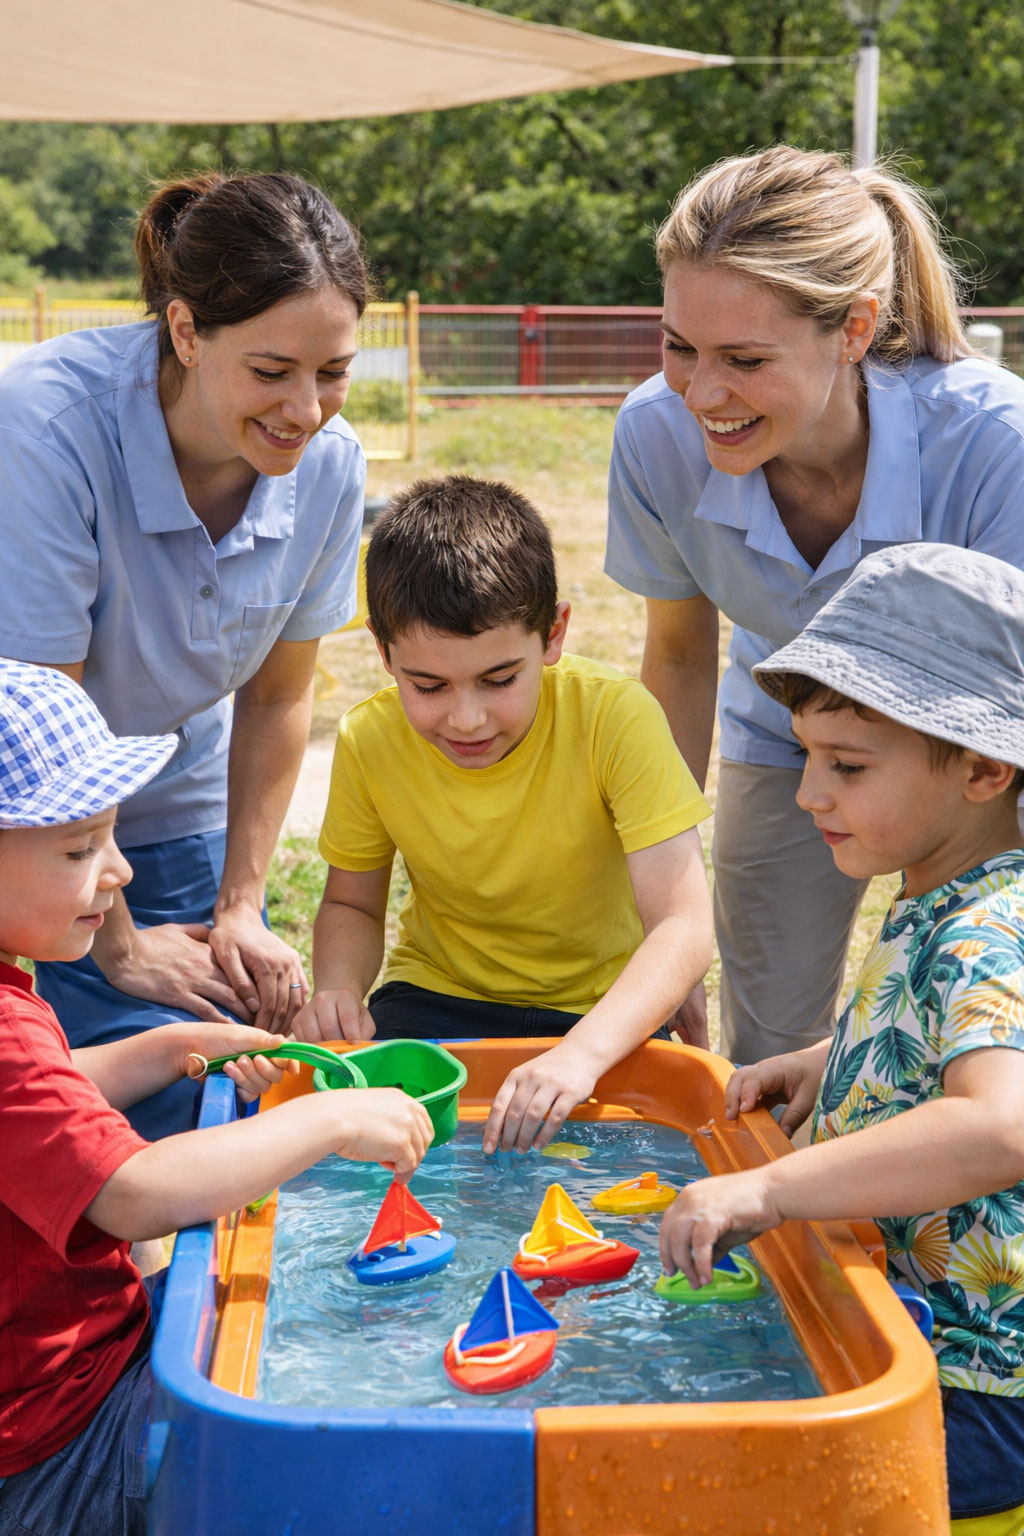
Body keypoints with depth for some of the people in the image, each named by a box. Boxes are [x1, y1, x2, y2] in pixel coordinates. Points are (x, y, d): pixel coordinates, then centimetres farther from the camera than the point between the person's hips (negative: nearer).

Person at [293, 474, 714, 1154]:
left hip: (601, 1013, -2)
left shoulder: (616, 719, -24)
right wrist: (339, 990, -18)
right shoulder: (370, 741, -13)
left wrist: (583, 1053, -45)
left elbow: (685, 926, -29)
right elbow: (352, 903, 4)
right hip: (436, 1002, 3)